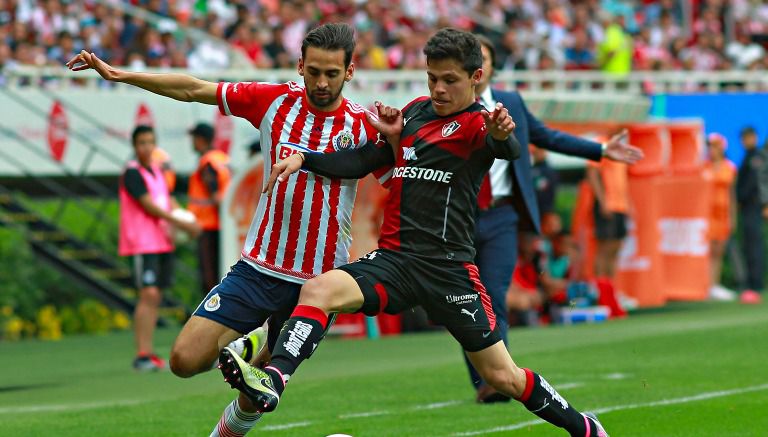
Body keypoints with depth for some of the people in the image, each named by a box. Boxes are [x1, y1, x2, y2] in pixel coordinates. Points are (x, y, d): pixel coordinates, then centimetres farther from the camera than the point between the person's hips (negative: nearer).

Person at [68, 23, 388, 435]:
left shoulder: (363, 124, -6)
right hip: (258, 269, 2)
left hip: (318, 281, -2)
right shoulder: (275, 101, -2)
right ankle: (250, 347, 18)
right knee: (185, 360, -11)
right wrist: (119, 75, 1)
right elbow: (194, 90, 4)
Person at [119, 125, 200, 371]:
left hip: (162, 243, 8)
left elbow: (169, 203, 18)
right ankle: (142, 355, -18)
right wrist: (181, 224, -15)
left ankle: (148, 354, 11)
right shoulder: (132, 173, -9)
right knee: (148, 295, -16)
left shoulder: (157, 172, 16)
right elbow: (149, 206, -15)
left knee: (156, 297, 7)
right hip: (142, 243, -8)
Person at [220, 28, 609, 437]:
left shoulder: (477, 124, -4)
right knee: (318, 289, -25)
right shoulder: (416, 111, 14)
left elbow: (511, 151, -28)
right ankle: (272, 380, -40)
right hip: (394, 260, 4)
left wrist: (502, 136, -53)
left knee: (504, 377, 1)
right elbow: (362, 163, 19)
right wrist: (303, 158, 4)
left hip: (449, 267, -4)